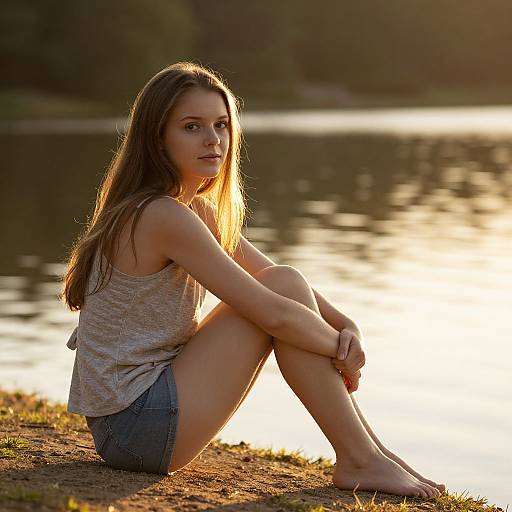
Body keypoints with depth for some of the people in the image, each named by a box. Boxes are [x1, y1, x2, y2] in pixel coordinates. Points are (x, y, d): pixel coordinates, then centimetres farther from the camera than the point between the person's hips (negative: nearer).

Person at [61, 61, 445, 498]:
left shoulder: (199, 212, 11)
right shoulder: (164, 216, -20)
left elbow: (274, 278, 13)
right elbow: (272, 312, -23)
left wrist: (347, 326, -4)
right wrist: (341, 348, -7)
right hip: (134, 425, -9)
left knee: (286, 285, 5)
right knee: (284, 288, -13)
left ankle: (368, 448, 4)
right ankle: (359, 460, -8)